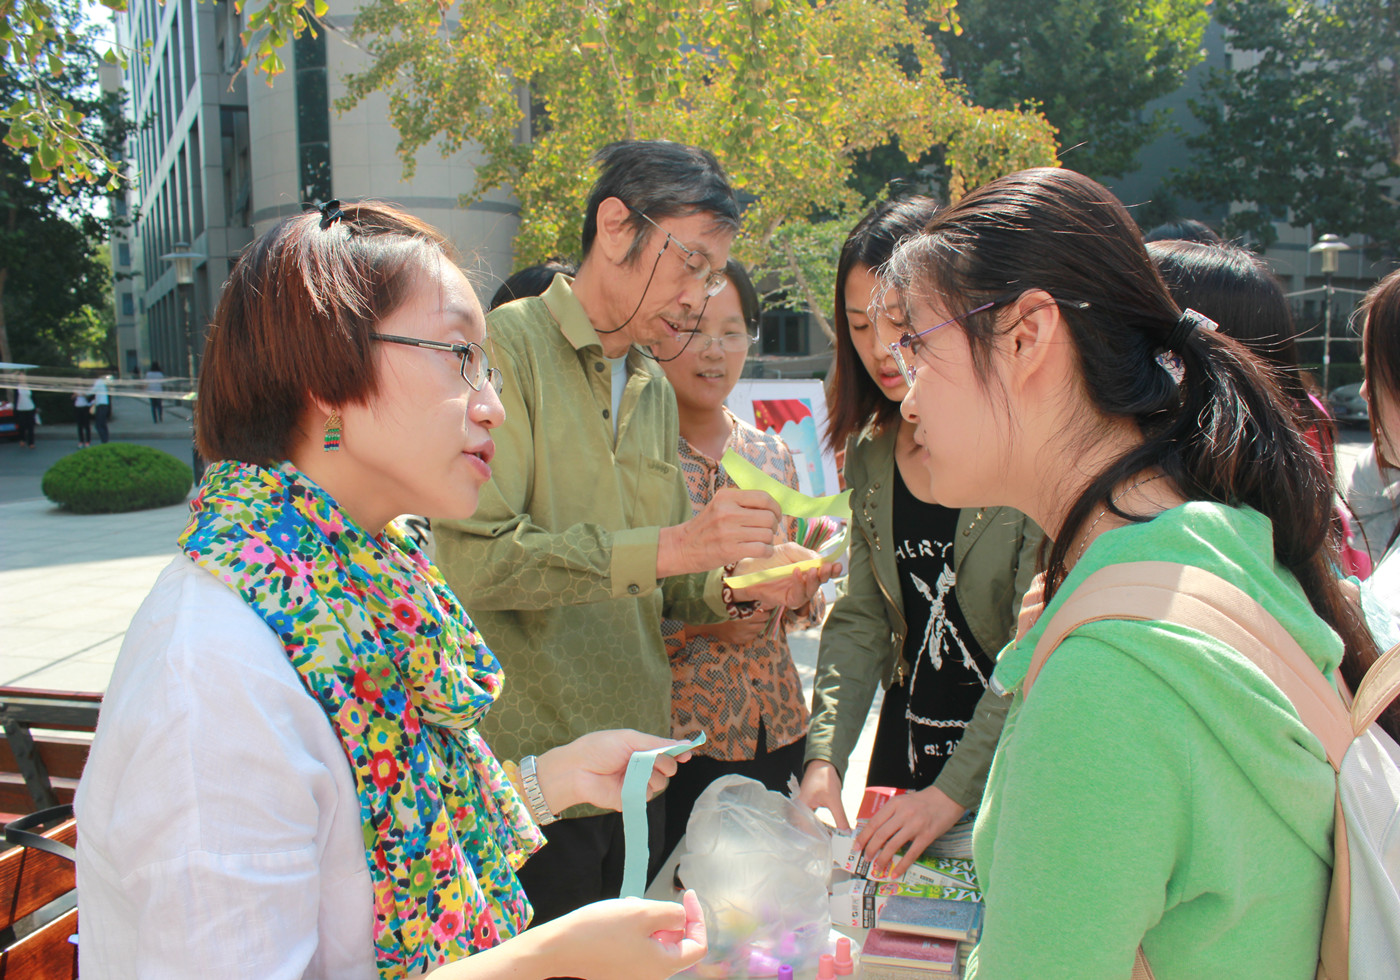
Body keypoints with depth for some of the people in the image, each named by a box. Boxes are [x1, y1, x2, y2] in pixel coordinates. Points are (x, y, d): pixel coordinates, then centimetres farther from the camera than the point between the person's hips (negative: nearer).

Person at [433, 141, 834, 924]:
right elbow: (472, 556, -23)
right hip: (528, 774, -7)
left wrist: (734, 587, -3)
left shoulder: (656, 391, 12)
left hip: (636, 770, 7)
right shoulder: (506, 348, -11)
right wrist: (666, 545, -26)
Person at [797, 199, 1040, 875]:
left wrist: (955, 790, -23)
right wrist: (823, 756, -11)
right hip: (904, 746, 5)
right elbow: (860, 619, 1)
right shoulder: (869, 453, 2)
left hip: (1014, 761, -5)